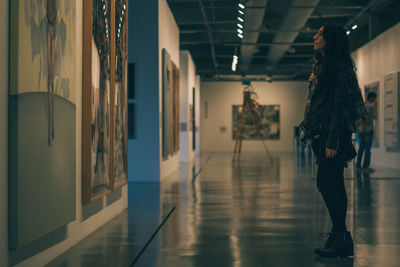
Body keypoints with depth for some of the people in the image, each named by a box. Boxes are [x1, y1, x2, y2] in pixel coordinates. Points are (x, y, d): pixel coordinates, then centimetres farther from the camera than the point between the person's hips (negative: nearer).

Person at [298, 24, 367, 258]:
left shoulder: (339, 68, -10)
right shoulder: (321, 67, 18)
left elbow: (341, 107, -17)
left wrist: (332, 141, -21)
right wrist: (311, 133, 18)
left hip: (334, 134, -9)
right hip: (322, 134, 9)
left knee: (326, 183, -11)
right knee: (334, 185, 9)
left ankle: (340, 234, -5)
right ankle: (342, 238, 12)